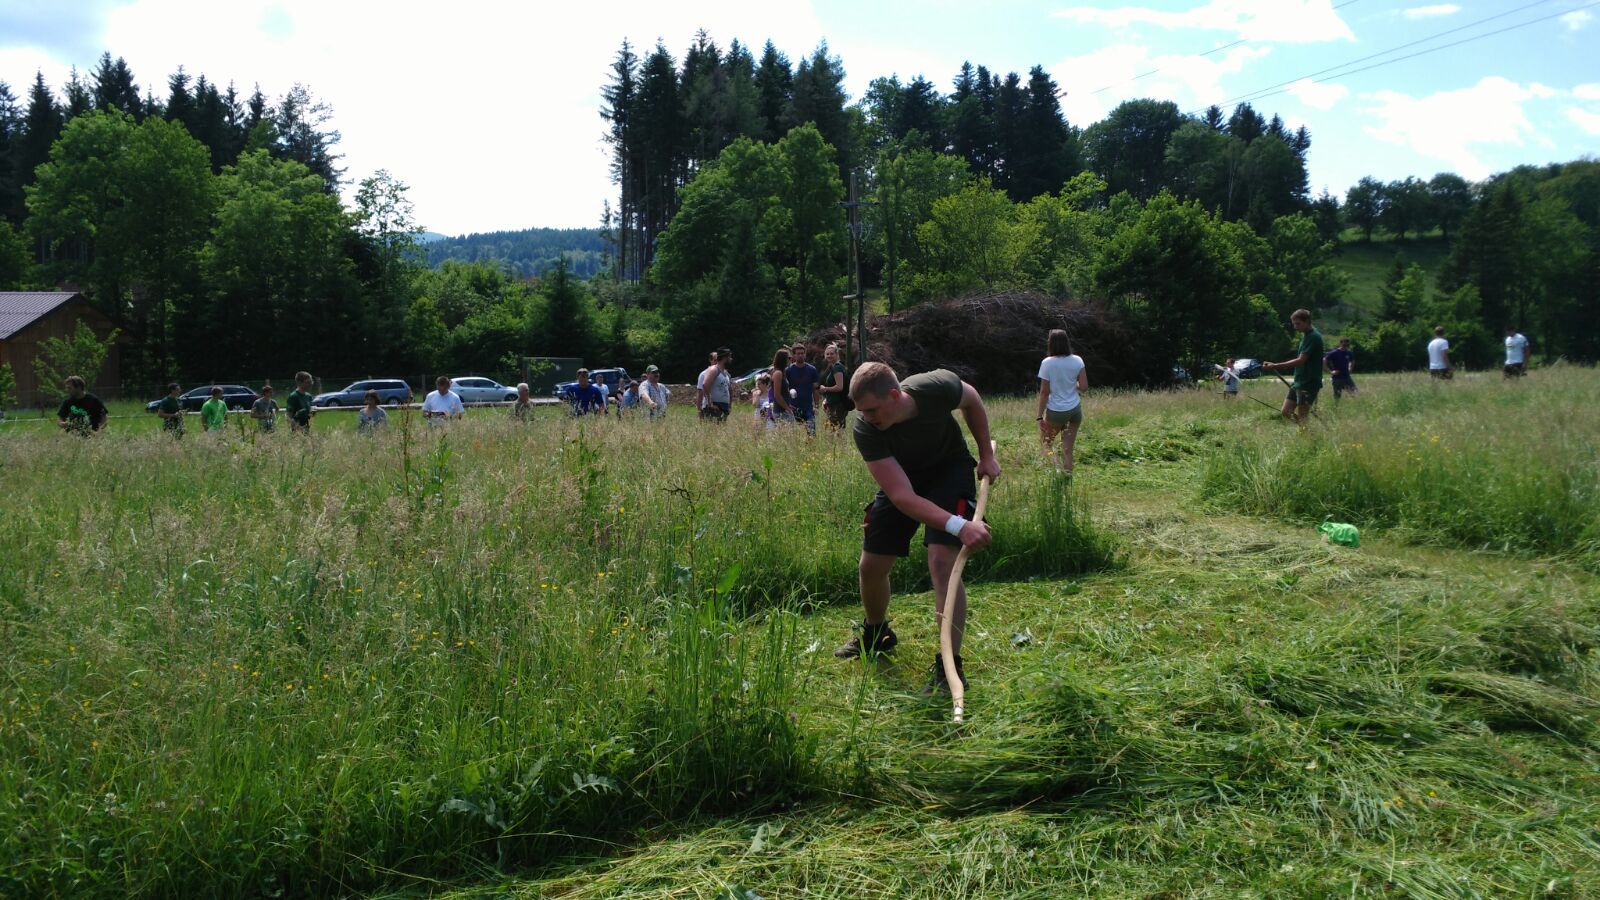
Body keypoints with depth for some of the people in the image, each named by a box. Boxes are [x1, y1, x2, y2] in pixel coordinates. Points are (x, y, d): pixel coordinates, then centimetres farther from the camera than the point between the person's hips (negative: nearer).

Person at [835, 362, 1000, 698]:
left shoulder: (938, 387, -32)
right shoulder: (865, 430, -31)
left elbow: (972, 400, -4)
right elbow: (902, 496, -36)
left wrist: (986, 454, -4)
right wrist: (959, 526, -47)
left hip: (950, 471, -2)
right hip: (901, 478, 2)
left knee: (942, 561, -22)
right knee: (870, 566, 4)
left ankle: (950, 666, -15)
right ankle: (875, 634, 36)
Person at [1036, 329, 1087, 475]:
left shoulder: (1047, 363, -13)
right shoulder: (1077, 361, -3)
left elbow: (1044, 392, -12)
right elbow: (1084, 386, -4)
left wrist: (1040, 416, -6)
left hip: (1056, 412, -3)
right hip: (1075, 409, 3)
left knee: (1045, 442, 16)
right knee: (1068, 448, 11)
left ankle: (1055, 464, -10)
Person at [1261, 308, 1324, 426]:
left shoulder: (1313, 337, -16)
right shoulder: (1305, 336, 12)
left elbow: (1301, 361, -22)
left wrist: (1275, 366, -25)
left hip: (1309, 384, -9)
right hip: (1298, 382, 9)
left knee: (1301, 418, -5)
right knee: (1286, 412, 7)